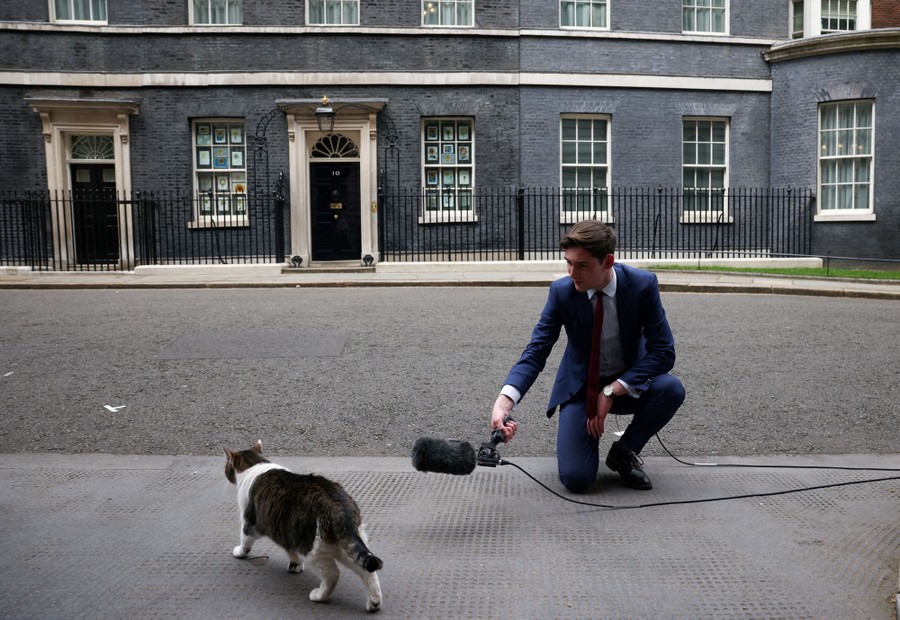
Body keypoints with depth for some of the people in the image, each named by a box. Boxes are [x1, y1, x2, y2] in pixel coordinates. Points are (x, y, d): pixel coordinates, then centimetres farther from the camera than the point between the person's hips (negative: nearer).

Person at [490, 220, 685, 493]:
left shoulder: (643, 284, -19)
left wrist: (612, 391, -27)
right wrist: (504, 402, -37)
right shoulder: (562, 291, -17)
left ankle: (624, 451, -4)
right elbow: (535, 352, -19)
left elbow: (664, 352, -18)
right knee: (576, 478, -20)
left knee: (672, 389, -32)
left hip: (627, 383, 2)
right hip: (579, 386, -1)